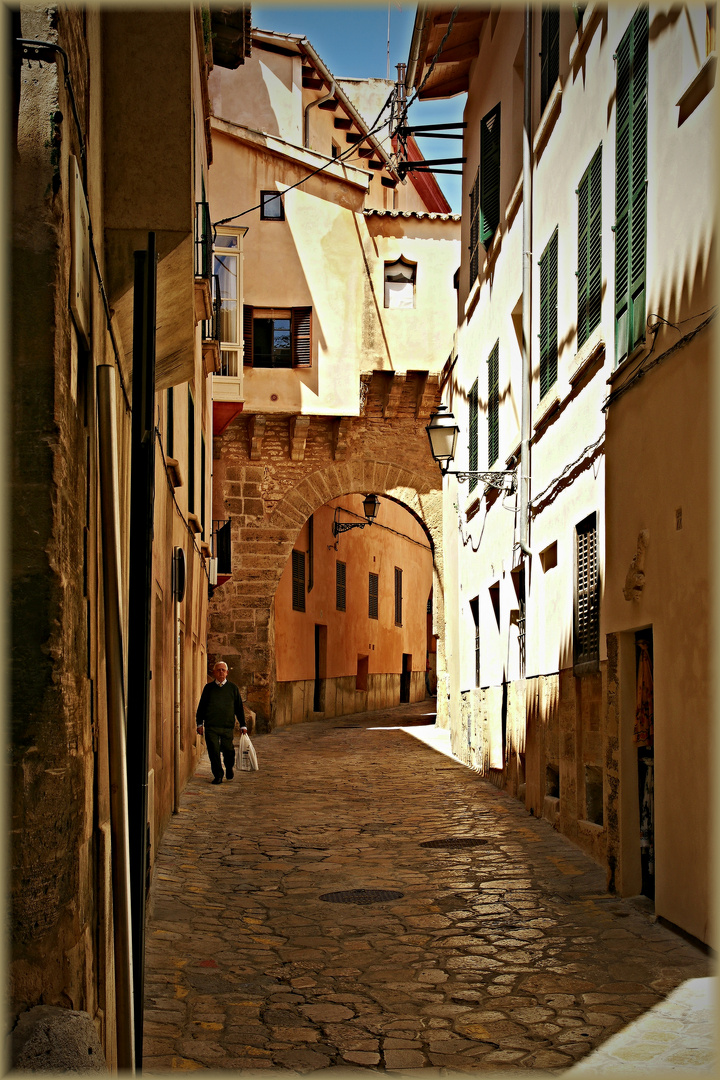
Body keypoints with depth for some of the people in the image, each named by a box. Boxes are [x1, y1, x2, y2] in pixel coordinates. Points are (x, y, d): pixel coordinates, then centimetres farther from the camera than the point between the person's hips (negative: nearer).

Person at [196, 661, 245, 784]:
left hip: (227, 726, 0)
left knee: (228, 750, 2)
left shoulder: (233, 688, 8)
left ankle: (229, 768, 31)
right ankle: (218, 775, 8)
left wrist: (243, 725, 10)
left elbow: (239, 707, 12)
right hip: (211, 726, 0)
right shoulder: (209, 688, 9)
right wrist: (199, 723, 7)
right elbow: (201, 706, 13)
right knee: (213, 751, -4)